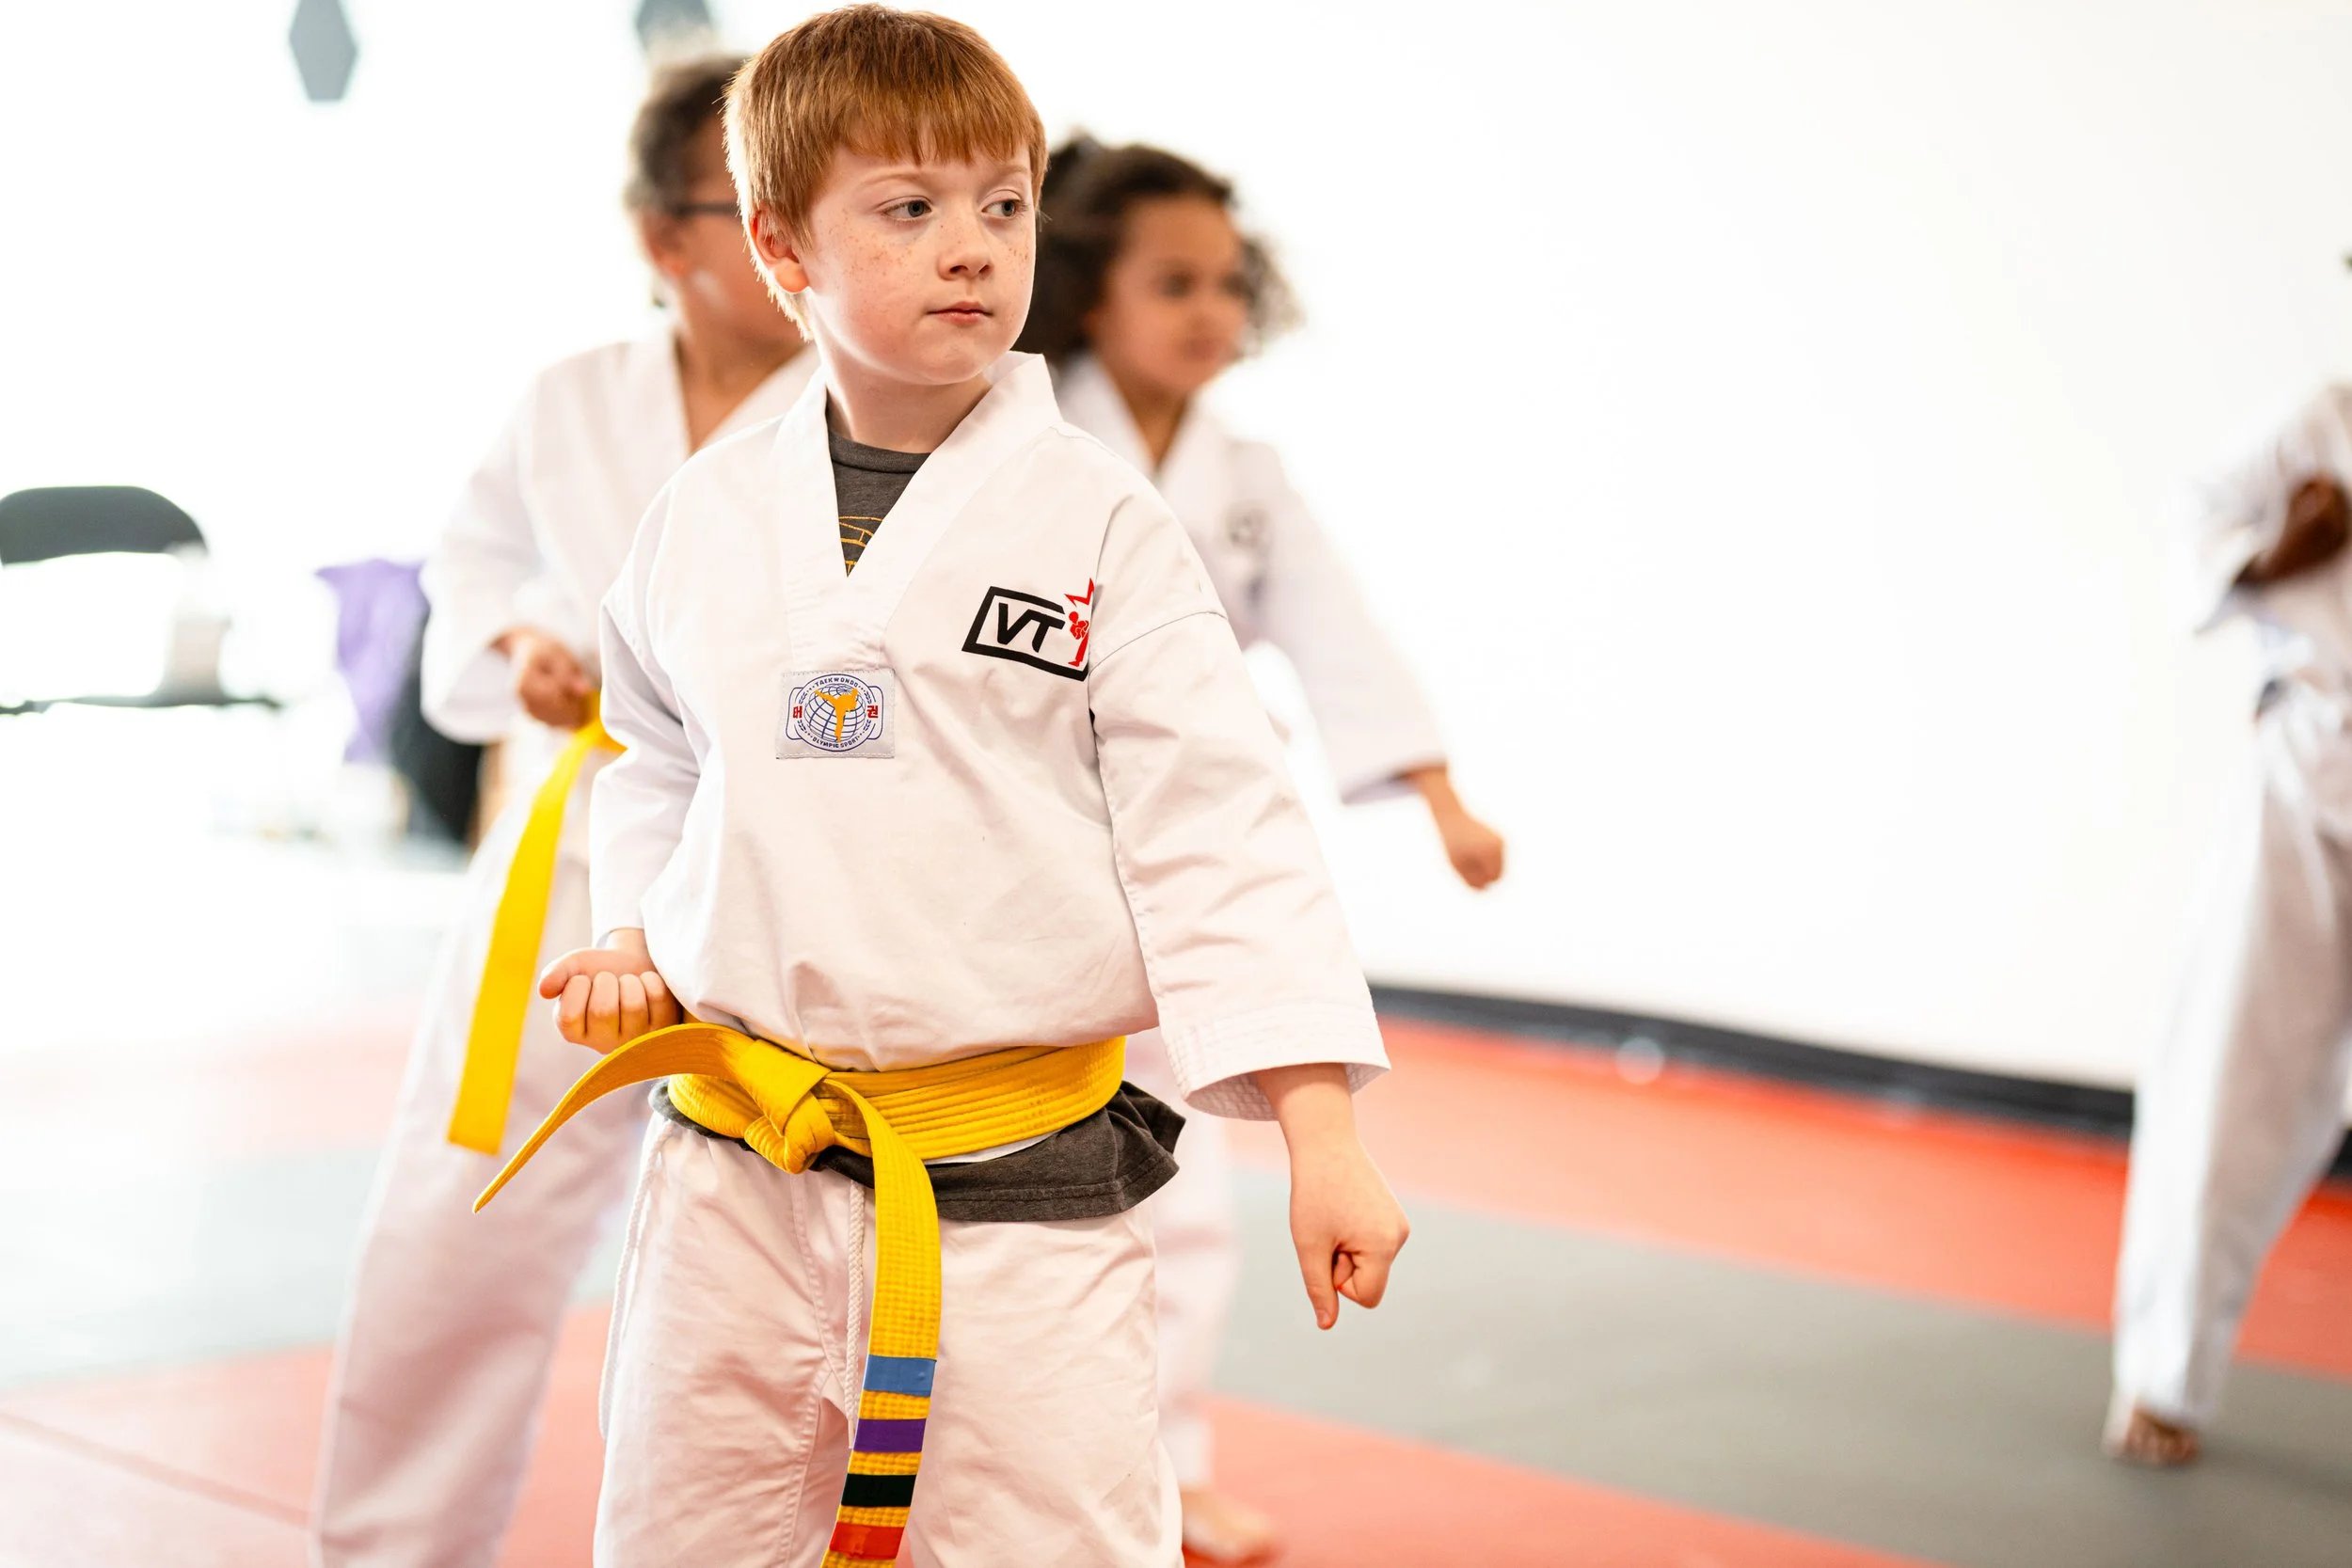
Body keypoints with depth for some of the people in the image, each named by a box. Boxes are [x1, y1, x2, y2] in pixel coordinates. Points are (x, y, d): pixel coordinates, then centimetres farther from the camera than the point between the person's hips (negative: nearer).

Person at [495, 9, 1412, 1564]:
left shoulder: (1101, 528, -6)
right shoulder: (710, 519, 5)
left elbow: (1220, 830, -9)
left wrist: (1321, 1132, -14)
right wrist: (633, 937, 5)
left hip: (1019, 1199, -3)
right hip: (739, 1184, 4)